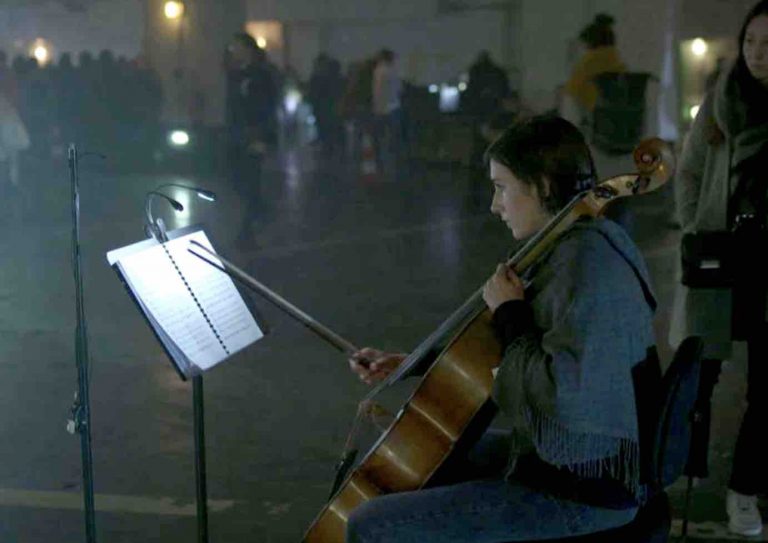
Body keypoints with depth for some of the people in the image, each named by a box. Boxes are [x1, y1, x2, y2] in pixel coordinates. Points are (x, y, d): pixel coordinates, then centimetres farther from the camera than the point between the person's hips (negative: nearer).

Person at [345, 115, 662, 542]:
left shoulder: (590, 263, -23)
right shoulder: (564, 250, 9)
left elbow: (564, 397, -32)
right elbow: (487, 351, 20)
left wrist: (510, 314, -19)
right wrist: (407, 363, 14)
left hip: (579, 494, -10)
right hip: (560, 459, 11)